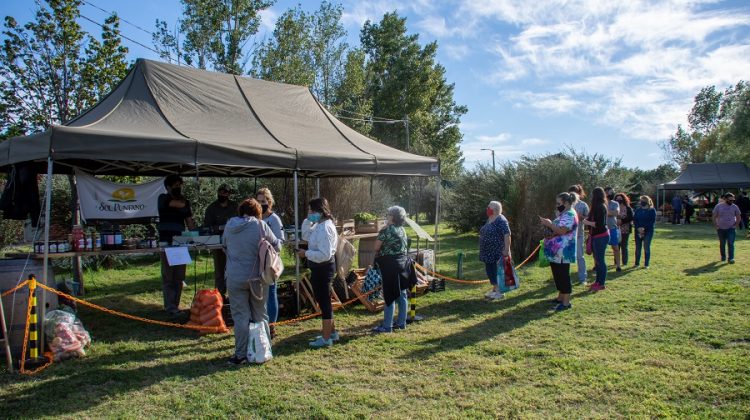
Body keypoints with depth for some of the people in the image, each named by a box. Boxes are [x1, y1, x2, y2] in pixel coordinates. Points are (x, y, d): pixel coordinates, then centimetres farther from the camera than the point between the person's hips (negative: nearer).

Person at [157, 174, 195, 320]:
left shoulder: (185, 202, 16)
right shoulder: (163, 198, 2)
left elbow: (189, 221, 12)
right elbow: (179, 204, -14)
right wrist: (182, 199, 8)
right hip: (166, 243, -5)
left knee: (179, 278, 5)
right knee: (168, 278, -8)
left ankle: (172, 306, 13)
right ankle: (172, 309, -12)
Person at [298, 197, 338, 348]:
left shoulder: (325, 228, -23)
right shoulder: (320, 225, 9)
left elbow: (324, 255, -27)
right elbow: (306, 236, 20)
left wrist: (306, 253, -18)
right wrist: (308, 221, 5)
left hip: (322, 268, -10)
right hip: (320, 267, 10)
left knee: (323, 301, 0)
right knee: (324, 301, 20)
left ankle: (326, 338, 11)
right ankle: (332, 332, 32)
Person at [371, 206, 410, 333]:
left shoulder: (386, 230, -14)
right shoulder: (402, 230, 10)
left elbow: (376, 247, -10)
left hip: (390, 265, -8)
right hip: (402, 264, 8)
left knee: (390, 296, -5)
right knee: (402, 295, 12)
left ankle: (387, 326, 0)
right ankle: (401, 322, 20)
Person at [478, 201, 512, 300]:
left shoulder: (501, 220, -15)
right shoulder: (489, 219, 14)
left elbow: (507, 234, -21)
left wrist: (506, 249, -25)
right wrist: (484, 250, 23)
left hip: (497, 252, -9)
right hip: (489, 252, 9)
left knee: (496, 271, -5)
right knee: (490, 270, 12)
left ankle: (499, 292, 2)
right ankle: (495, 289, 22)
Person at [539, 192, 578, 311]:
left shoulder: (570, 215, -13)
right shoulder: (563, 214, 19)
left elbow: (562, 230, -24)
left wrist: (549, 224, -16)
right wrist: (548, 225, 6)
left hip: (562, 253, -10)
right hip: (556, 252, 10)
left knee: (563, 276, -5)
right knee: (558, 276, 16)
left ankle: (566, 302, 0)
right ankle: (560, 298, 26)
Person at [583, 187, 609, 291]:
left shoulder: (600, 207, -17)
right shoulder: (597, 206, 13)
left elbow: (599, 224, -22)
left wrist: (587, 222, -12)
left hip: (601, 237, -10)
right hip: (596, 236, 10)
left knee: (600, 260, -5)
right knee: (597, 259, 15)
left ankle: (601, 284, 1)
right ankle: (598, 281, 24)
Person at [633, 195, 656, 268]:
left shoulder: (652, 210, -1)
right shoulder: (637, 210, 10)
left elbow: (653, 221, -8)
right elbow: (634, 220, 5)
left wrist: (644, 228, -17)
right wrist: (638, 228, -12)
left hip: (648, 231, -4)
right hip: (638, 231, 4)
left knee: (646, 247, -5)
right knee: (638, 247, 5)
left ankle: (646, 264, 0)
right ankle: (637, 263, 14)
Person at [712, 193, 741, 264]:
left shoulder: (735, 207, 1)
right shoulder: (718, 206, -1)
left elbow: (738, 217, 10)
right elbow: (714, 217, 5)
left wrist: (736, 225, 0)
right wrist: (716, 226, -2)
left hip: (731, 229, 0)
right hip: (721, 229, 1)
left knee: (731, 244, -10)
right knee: (722, 244, 9)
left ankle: (731, 258, -8)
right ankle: (723, 256, 25)